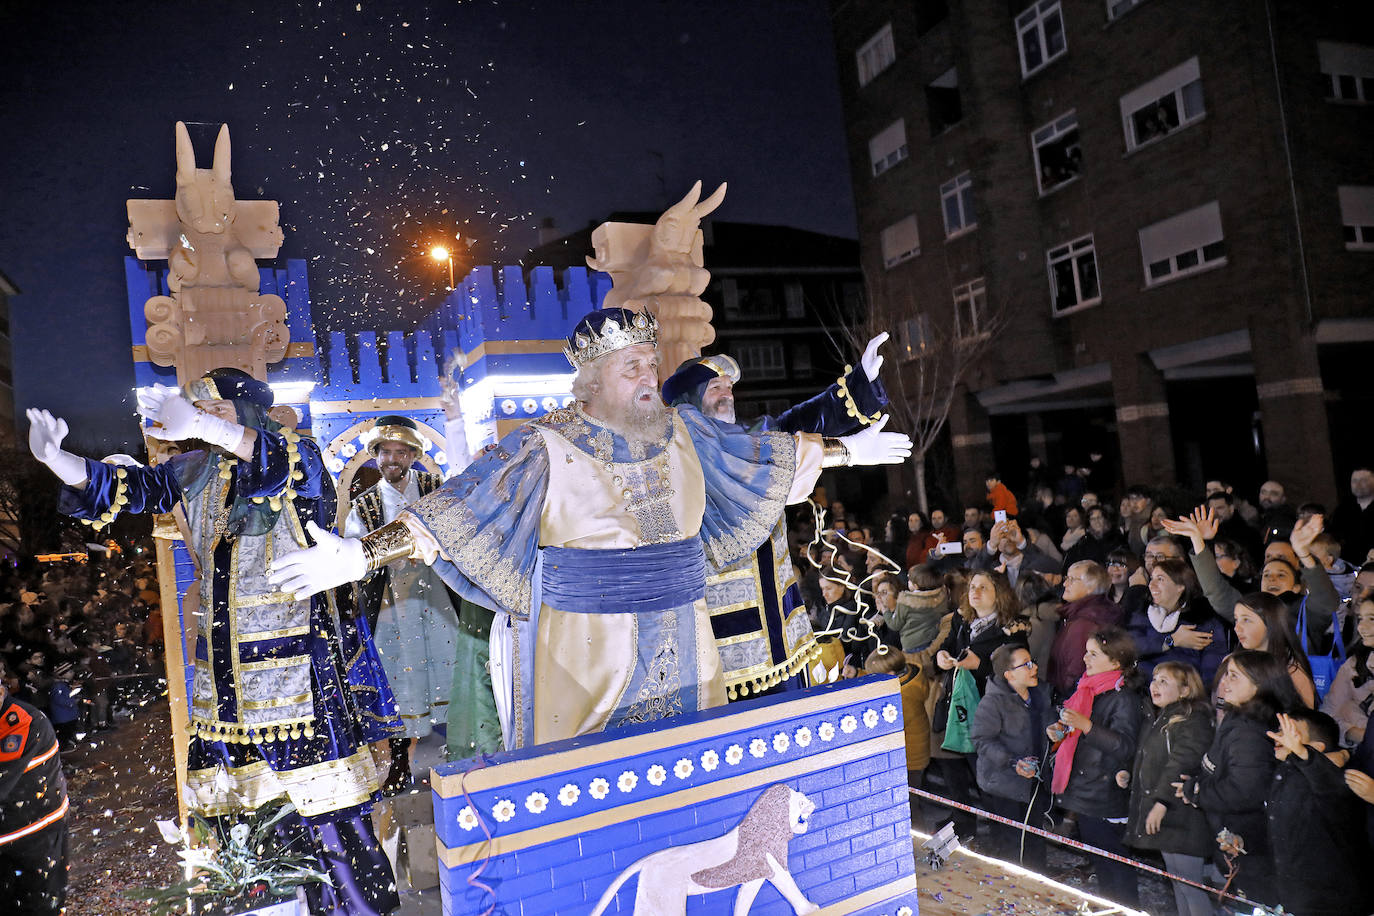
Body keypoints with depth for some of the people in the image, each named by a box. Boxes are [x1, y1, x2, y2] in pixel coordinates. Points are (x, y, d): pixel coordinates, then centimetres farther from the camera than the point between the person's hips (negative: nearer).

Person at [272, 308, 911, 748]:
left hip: (680, 646, 5)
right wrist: (361, 555, -25)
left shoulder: (682, 431, 5)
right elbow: (457, 506, -15)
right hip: (583, 648, -5)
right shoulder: (545, 447, -10)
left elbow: (762, 453, 17)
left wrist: (848, 450, 24)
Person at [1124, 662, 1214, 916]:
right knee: (1177, 881, 17)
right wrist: (1128, 774, 15)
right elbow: (1145, 761, 28)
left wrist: (1161, 801, -28)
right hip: (1163, 818, 10)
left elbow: (1181, 763, -24)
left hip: (1180, 818, -10)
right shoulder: (1158, 721, 16)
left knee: (1190, 885, -5)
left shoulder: (1193, 720, -15)